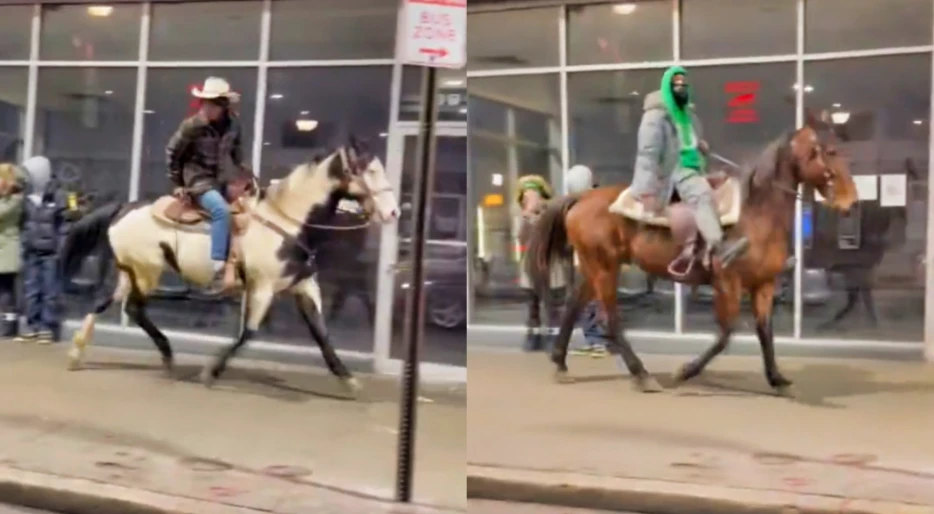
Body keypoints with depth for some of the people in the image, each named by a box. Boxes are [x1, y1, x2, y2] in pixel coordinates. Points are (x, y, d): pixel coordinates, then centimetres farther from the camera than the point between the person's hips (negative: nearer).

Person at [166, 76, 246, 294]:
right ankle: (218, 270, -33)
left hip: (226, 179, 6)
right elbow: (172, 153, -1)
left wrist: (241, 175, 10)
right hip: (200, 180, -6)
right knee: (222, 210, -31)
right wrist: (177, 184, 1)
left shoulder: (233, 123, -1)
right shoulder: (192, 126, -13)